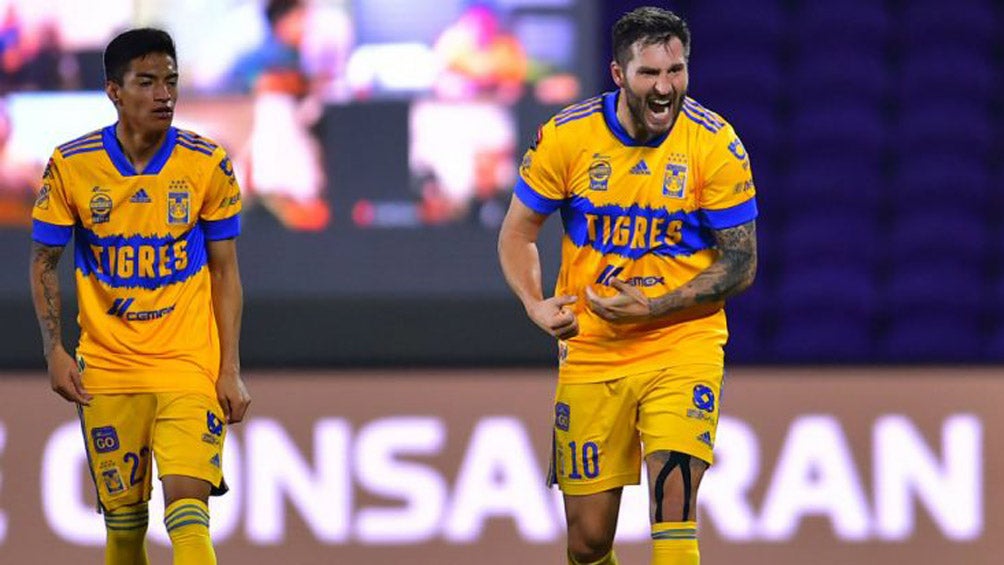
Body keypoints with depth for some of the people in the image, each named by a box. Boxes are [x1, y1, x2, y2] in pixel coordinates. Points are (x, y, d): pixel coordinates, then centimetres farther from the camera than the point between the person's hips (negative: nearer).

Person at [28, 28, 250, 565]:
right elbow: (44, 263, 7)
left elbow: (225, 272, 4)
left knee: (187, 500, -16)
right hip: (106, 371, 1)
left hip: (190, 366, -1)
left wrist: (231, 371, -2)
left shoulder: (208, 164, -3)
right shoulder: (71, 166, -4)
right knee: (123, 517, 6)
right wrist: (55, 351, -5)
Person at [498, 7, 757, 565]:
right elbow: (517, 233, 6)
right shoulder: (565, 137, -6)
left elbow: (741, 264, -5)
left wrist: (652, 308, -17)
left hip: (683, 345, -2)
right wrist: (535, 304, -13)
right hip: (590, 351, 2)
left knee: (673, 496, -23)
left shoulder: (714, 144, -10)